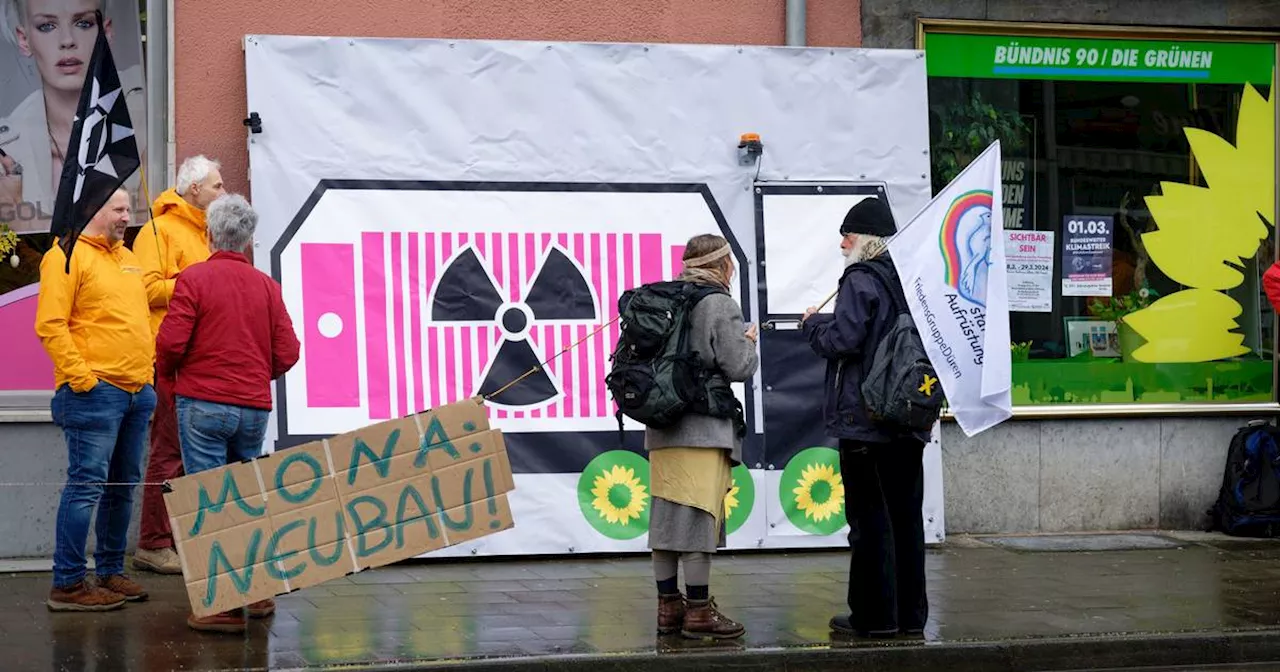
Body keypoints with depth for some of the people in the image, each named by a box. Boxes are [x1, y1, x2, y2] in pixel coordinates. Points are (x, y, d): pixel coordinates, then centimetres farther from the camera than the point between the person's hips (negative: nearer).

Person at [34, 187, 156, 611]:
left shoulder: (125, 257, 20)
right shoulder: (67, 255, -6)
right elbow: (50, 324, -14)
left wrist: (148, 367, 17)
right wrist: (80, 376, -19)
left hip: (137, 391, 9)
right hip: (94, 392, -8)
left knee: (123, 485, 12)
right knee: (86, 485, -9)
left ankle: (110, 572, 21)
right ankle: (67, 585, -6)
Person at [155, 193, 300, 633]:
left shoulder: (194, 278, -5)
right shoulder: (266, 286, 7)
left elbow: (171, 341, -12)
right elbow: (287, 352, 4)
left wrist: (167, 374, 9)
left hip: (203, 403, -4)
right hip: (255, 408, 4)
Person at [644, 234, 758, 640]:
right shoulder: (720, 306, -9)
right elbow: (738, 368, -12)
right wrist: (749, 343, 8)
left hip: (662, 427, 7)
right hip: (704, 430, -7)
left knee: (666, 518, 9)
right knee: (699, 518, -3)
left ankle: (669, 607, 15)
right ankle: (698, 612, 0)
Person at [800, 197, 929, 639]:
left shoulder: (860, 280, -11)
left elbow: (843, 339, -19)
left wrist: (813, 324, 1)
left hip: (865, 419, -8)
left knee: (869, 518, -3)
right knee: (905, 515, 10)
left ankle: (874, 615, 0)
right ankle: (910, 613, 15)